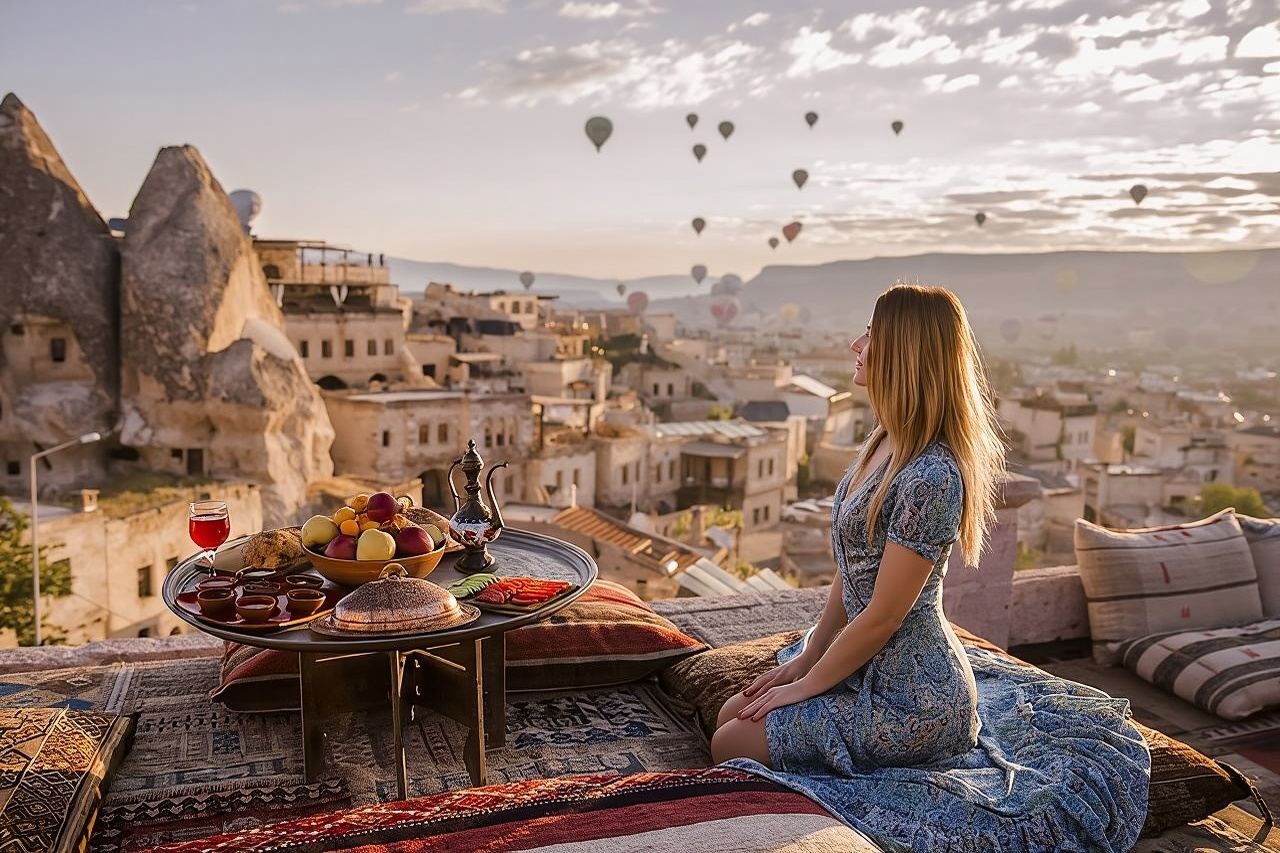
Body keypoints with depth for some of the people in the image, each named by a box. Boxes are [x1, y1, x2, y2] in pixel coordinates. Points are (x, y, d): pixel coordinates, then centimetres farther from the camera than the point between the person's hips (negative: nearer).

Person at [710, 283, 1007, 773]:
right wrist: (809, 656, 9)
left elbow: (883, 616, -22)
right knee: (731, 713, 12)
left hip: (908, 702, -9)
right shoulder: (885, 443, 3)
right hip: (869, 668, 9)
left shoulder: (930, 476, -28)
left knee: (728, 746, -2)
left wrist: (805, 686, -11)